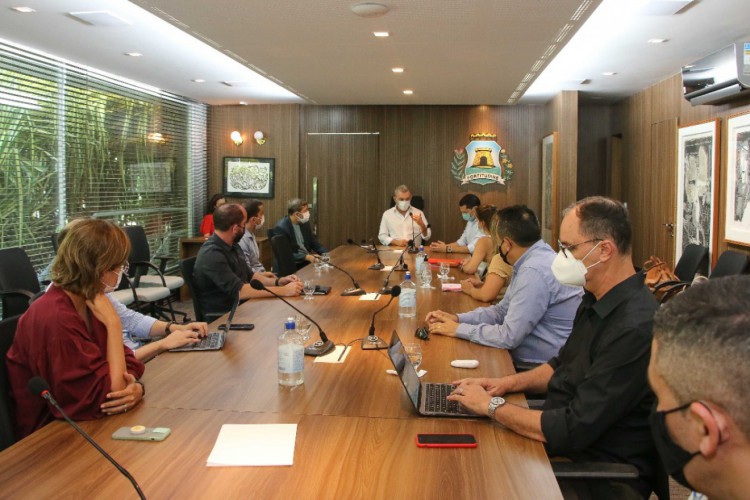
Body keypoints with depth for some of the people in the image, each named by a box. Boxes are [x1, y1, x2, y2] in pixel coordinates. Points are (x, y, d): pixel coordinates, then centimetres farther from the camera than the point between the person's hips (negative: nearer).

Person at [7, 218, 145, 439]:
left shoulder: (87, 302, 2)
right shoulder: (55, 318, -25)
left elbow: (126, 363, 2)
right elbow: (110, 395, -23)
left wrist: (135, 387, -20)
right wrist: (113, 325, -22)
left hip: (74, 423, 8)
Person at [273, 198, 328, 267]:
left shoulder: (305, 223, 5)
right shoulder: (281, 227, -16)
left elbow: (313, 242, 14)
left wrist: (326, 254, -2)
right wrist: (305, 257, -25)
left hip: (309, 258, 7)